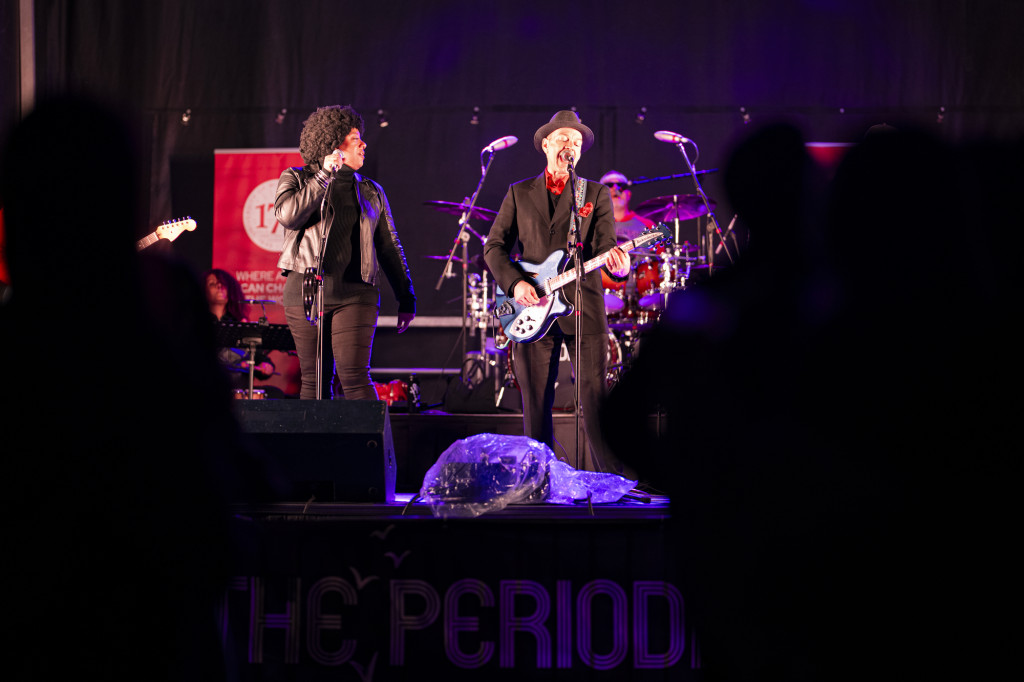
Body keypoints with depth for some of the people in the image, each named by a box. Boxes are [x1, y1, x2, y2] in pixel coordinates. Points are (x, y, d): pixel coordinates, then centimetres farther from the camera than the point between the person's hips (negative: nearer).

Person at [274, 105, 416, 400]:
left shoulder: (372, 192, 17)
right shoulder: (296, 179, 10)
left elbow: (390, 247, 17)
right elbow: (288, 215, -10)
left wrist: (406, 298, 13)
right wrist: (324, 176, -8)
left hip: (355, 294, 0)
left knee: (354, 376, -13)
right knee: (314, 380, 1)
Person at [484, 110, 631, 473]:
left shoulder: (597, 194, 11)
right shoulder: (519, 193, 13)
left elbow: (606, 246, 1)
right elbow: (494, 246, 10)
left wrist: (618, 265, -22)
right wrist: (515, 283, -7)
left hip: (583, 307, -1)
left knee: (595, 399, -7)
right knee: (536, 403, 2)